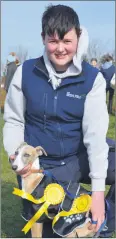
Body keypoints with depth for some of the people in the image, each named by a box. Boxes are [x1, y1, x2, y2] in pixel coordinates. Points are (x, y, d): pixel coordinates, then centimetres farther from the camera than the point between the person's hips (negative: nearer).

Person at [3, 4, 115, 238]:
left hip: (78, 160, 0)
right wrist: (16, 154, -16)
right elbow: (13, 120, 1)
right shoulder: (25, 72, -10)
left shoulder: (92, 78, -13)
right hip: (40, 166, 0)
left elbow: (95, 133, -19)